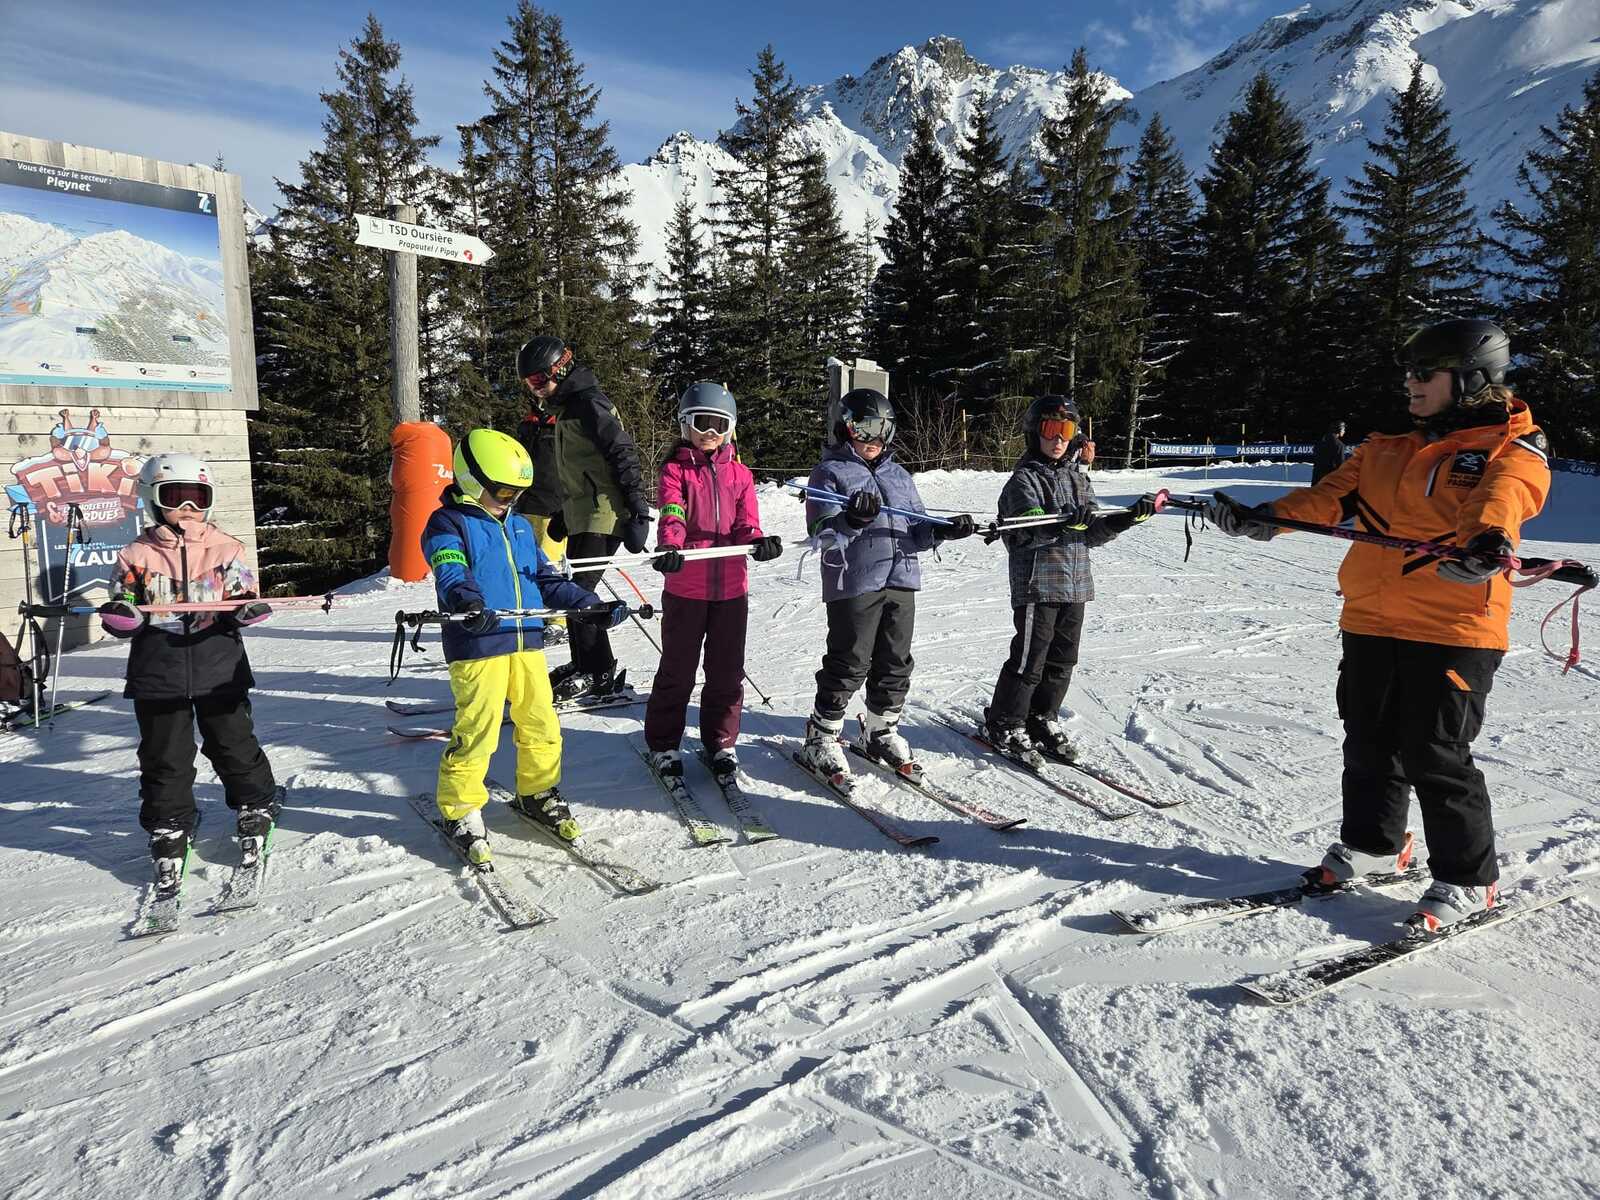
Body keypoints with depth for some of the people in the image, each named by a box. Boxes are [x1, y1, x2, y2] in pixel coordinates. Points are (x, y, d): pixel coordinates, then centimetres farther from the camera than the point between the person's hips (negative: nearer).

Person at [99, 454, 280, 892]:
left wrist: (249, 608, -23)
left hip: (219, 671, -1)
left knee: (235, 746, 10)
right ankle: (170, 831, 24)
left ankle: (257, 806, 30)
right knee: (164, 758, 9)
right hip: (158, 676, 1)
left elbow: (243, 599, 0)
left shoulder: (227, 549, 1)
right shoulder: (137, 556, 2)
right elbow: (126, 619, 5)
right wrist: (120, 615, -18)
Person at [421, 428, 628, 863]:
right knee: (476, 730, -4)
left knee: (541, 723, 10)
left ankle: (538, 794, 30)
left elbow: (547, 579, 20)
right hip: (476, 644, -6)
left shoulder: (519, 526, 19)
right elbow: (450, 571, -22)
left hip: (527, 640, 6)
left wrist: (591, 606, 12)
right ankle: (460, 810, 14)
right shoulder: (448, 523, -3)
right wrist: (465, 599, -43)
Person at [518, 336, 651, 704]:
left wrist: (637, 507, -23)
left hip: (603, 514, -10)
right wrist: (563, 514, 29)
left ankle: (597, 674, -3)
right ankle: (584, 664, 22)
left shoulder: (588, 403, -12)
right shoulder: (568, 406, 19)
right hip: (583, 515, 10)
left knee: (579, 589, -12)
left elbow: (623, 452, -19)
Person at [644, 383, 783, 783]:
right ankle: (662, 745, 20)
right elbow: (671, 516, -16)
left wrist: (758, 542, -20)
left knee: (727, 671, 11)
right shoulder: (675, 470, 0)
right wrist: (669, 547, -37)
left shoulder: (739, 473, 10)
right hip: (685, 585, -3)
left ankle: (720, 743, 26)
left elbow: (745, 523, 3)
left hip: (731, 586, 3)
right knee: (677, 669, 5)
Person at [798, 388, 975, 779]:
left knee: (896, 663, 11)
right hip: (854, 584, -6)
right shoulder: (831, 472, 0)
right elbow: (823, 534, -10)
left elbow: (915, 530, 17)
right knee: (849, 665, -4)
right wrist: (853, 519, -30)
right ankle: (821, 738, 11)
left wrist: (941, 530, -4)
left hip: (901, 582, 6)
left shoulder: (899, 475, 19)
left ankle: (881, 729, 29)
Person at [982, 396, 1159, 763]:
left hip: (1075, 585, 7)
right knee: (1029, 660, -4)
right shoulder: (1025, 478, -6)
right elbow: (1030, 529, -22)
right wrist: (1062, 522, -40)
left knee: (1062, 660, 11)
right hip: (1038, 584, -7)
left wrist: (1129, 517, 0)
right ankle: (1003, 726, 10)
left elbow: (1092, 534, 14)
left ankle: (1042, 720, 26)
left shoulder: (1078, 477, 15)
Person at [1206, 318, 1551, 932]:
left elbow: (1501, 496, -22)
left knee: (1434, 755, -4)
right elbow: (1331, 495, 9)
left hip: (1453, 626, -6)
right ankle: (1373, 843, 34)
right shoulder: (1388, 450, 18)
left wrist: (1487, 538, -44)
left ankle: (1466, 879, 13)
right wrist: (1264, 519, -8)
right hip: (1370, 621, 6)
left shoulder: (1512, 448, -1)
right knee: (1369, 742, 14)